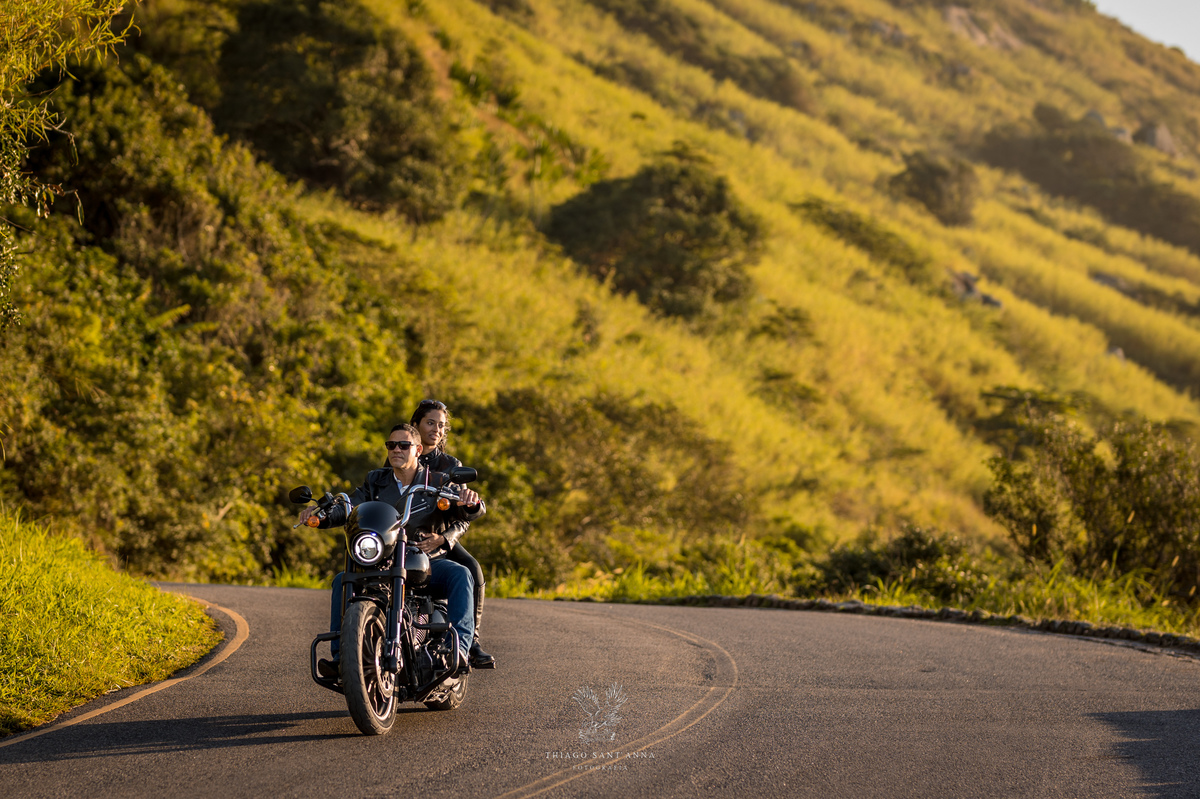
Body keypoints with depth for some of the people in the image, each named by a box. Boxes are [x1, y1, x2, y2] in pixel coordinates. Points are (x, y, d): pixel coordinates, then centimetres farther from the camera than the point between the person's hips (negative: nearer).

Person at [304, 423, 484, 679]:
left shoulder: (438, 482, 3)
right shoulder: (376, 482, 13)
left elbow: (468, 512, -9)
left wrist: (471, 501, -35)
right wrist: (318, 511, -19)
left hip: (429, 563, -2)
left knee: (460, 575, -33)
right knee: (343, 581, -22)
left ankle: (460, 646, -44)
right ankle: (340, 655, -22)